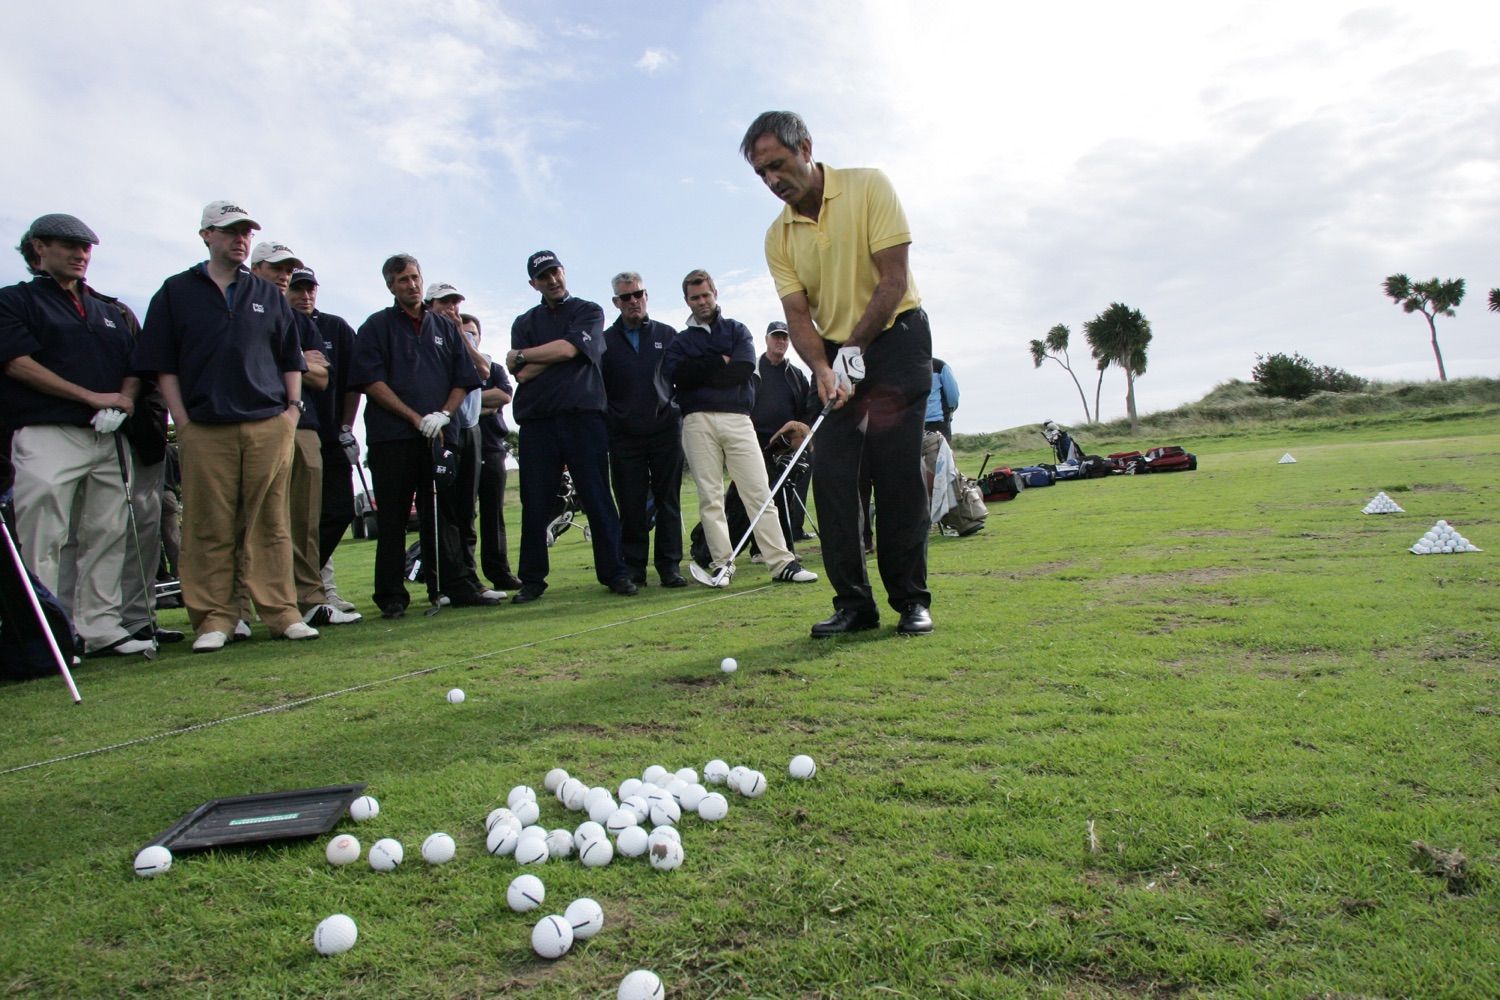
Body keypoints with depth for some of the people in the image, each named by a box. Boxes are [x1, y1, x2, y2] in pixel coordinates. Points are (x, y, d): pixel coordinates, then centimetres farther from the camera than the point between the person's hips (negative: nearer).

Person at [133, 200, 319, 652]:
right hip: (204, 430, -1)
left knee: (271, 523, 0)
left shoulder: (269, 295, 17)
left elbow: (291, 358, 20)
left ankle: (281, 612, 3)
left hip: (270, 427, 1)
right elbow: (162, 364, 7)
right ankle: (213, 618, 6)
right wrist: (182, 420, -2)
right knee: (209, 526, -1)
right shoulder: (175, 293, 11)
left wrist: (293, 406, 7)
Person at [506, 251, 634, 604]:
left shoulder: (589, 312, 12)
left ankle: (614, 573, 0)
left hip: (583, 417, -2)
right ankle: (532, 580, 10)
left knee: (598, 498, -5)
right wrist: (557, 353, -4)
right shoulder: (524, 323, 19)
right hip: (537, 421, 3)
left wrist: (522, 356, 2)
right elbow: (522, 375, 5)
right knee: (535, 504, 2)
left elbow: (568, 348, -7)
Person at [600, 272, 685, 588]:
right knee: (631, 504, 0)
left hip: (665, 429, 0)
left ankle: (670, 565, 6)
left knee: (667, 500, 1)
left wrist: (683, 415, 5)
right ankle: (633, 565, 9)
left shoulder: (667, 335, 12)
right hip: (624, 436, 0)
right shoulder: (606, 341, 10)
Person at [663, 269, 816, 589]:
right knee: (710, 497, -2)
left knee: (759, 492, -6)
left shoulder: (737, 330, 18)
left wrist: (701, 373, -1)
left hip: (737, 419, -1)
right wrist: (720, 362, -3)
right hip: (698, 421, 1)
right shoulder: (680, 341, 19)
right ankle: (722, 563, 3)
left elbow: (745, 368, -2)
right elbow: (676, 376, -2)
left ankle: (781, 562, -7)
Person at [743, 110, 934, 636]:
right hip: (834, 357, 4)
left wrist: (853, 351, -18)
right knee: (830, 474, -5)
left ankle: (911, 600, 2)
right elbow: (797, 314, -2)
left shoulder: (868, 187, -8)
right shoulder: (778, 236, 3)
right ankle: (853, 602, 2)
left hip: (895, 341, -4)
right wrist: (822, 369, -21)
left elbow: (894, 280, -13)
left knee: (897, 473, -9)